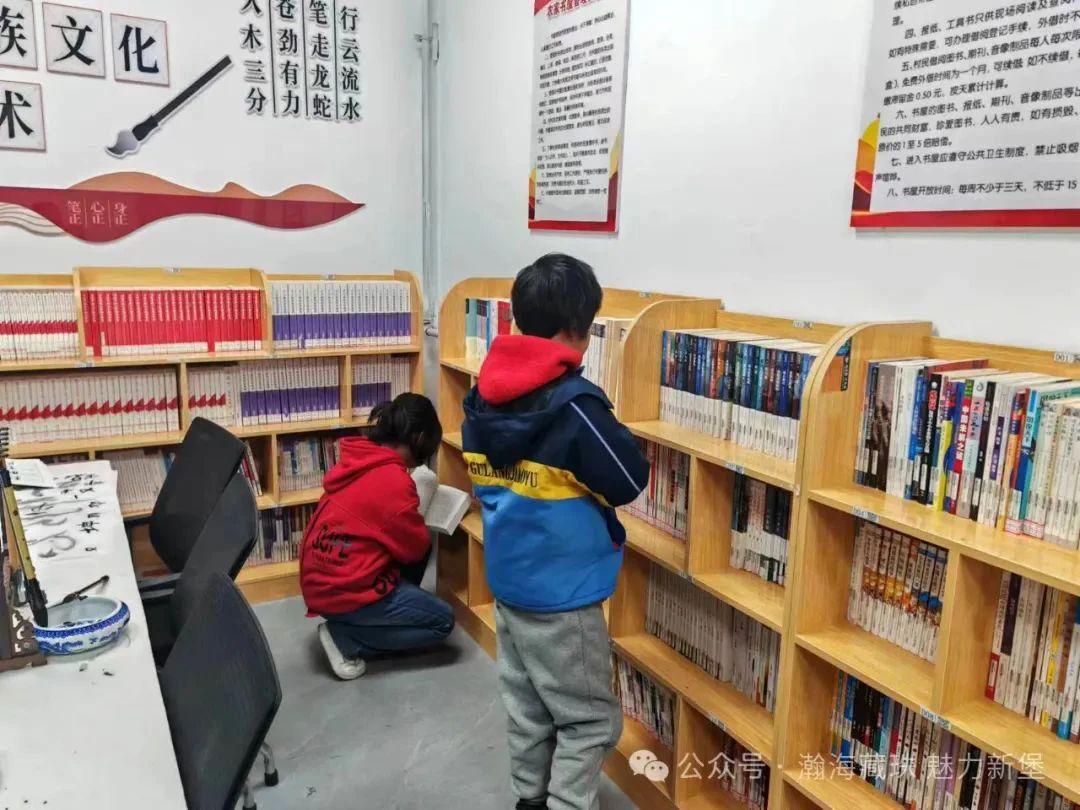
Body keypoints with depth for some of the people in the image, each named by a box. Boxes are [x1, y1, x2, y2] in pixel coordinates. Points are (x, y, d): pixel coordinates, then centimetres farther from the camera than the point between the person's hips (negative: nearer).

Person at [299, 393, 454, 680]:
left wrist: (413, 522, 11)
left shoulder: (356, 461, 4)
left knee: (419, 549, 18)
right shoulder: (394, 480, -21)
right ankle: (344, 638, 0)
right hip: (344, 592, -9)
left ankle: (392, 615, 15)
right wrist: (421, 531, 11)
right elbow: (415, 547, -9)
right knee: (442, 621, 4)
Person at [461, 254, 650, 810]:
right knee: (590, 720, 10)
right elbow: (631, 482, -14)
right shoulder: (573, 405, -23)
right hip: (562, 596, -7)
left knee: (527, 710, 21)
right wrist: (608, 430, 1)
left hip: (507, 583, 7)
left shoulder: (484, 396, -1)